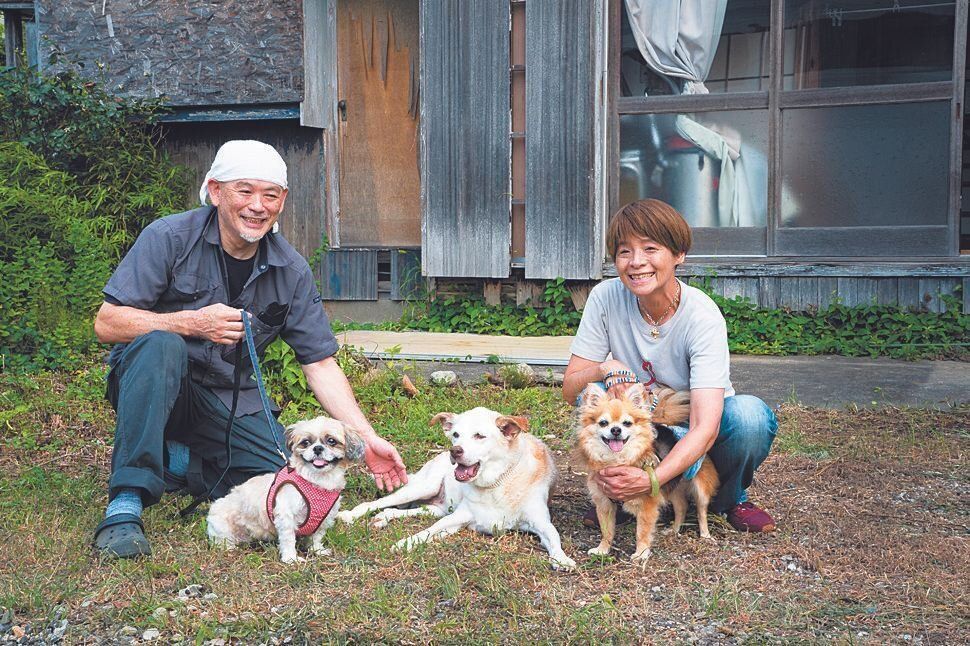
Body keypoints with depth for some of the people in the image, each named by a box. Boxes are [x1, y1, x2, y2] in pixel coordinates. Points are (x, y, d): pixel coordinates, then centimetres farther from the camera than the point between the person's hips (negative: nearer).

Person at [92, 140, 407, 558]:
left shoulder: (292, 272, -2)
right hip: (153, 383, -3)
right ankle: (126, 503, -33)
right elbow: (106, 324, -16)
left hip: (228, 402, 4)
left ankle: (179, 462, 7)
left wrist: (367, 439, -10)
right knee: (161, 345, -37)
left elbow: (320, 364, -1)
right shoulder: (169, 238, -12)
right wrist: (193, 323, -28)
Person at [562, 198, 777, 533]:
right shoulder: (606, 298, -16)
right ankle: (616, 495, -3)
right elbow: (570, 389, -11)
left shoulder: (702, 315, -25)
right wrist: (605, 370, -34)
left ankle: (731, 498, 0)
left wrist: (651, 479, -48)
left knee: (750, 414, -32)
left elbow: (705, 427, -33)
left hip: (696, 438, -1)